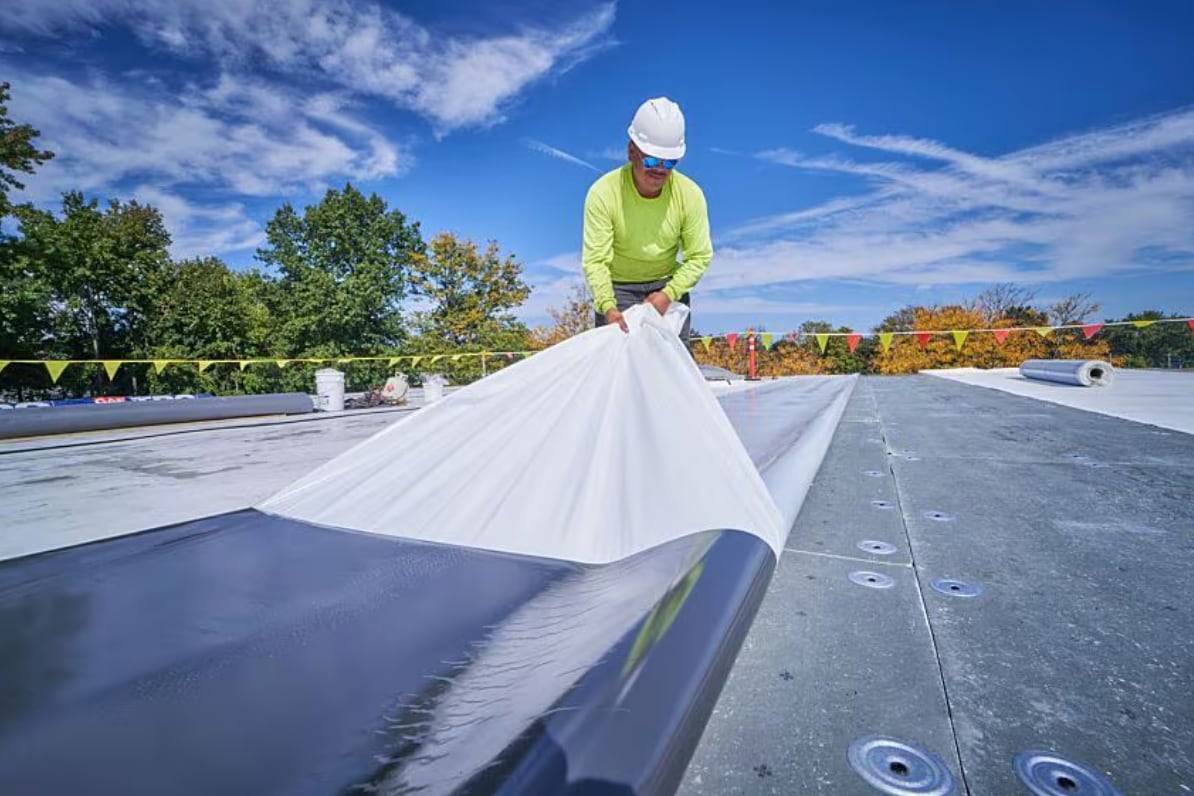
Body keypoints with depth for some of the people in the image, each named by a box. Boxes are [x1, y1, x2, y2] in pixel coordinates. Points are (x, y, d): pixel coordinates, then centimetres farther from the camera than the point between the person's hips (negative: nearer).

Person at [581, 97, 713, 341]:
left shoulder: (690, 194, -12)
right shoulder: (603, 193, -19)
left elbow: (700, 256, -8)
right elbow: (595, 260, -22)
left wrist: (668, 294, -21)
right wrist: (608, 308, -36)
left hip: (669, 284, 2)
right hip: (617, 287, -2)